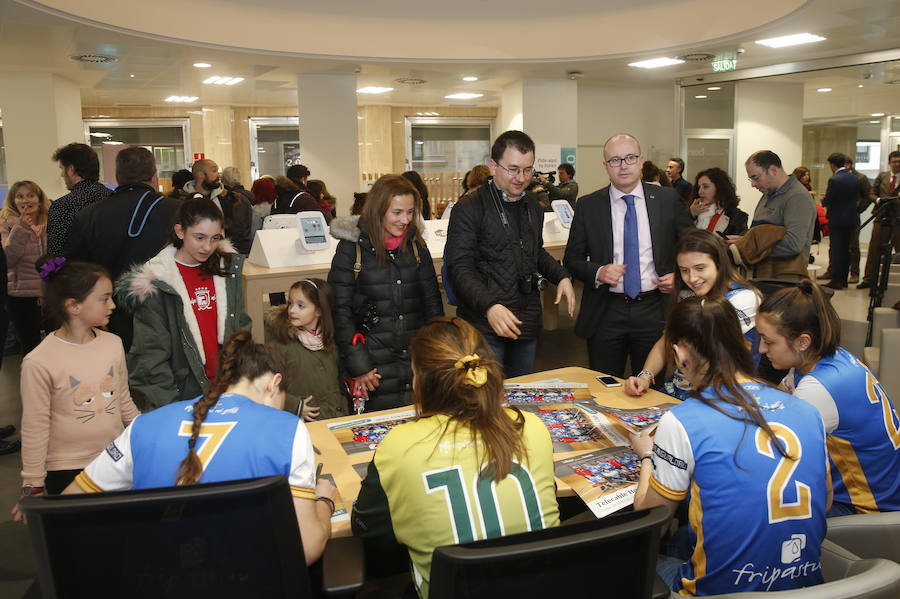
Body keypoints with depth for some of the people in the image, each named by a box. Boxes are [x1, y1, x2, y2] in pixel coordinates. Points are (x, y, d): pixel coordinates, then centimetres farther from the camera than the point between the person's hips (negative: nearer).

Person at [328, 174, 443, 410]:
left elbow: (433, 300, 13)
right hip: (376, 363, -4)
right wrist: (358, 365, -11)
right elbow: (340, 310, -7)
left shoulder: (416, 244, 7)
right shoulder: (352, 247, -6)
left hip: (418, 359, 4)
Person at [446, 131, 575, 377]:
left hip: (527, 322, 7)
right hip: (484, 323, -7)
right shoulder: (470, 207, -11)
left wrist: (561, 276, 8)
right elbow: (459, 266, -16)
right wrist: (489, 306, -30)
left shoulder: (532, 205, 13)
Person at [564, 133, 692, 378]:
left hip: (654, 311, 1)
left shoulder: (668, 199, 3)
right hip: (606, 312, 0)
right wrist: (598, 272, -14)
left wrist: (678, 276, -4)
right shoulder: (587, 206, 1)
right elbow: (572, 259, 5)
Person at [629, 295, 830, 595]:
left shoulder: (680, 422, -16)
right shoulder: (806, 412, -1)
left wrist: (648, 455, 15)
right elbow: (824, 502, 13)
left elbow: (648, 512, -4)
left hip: (725, 590, -6)